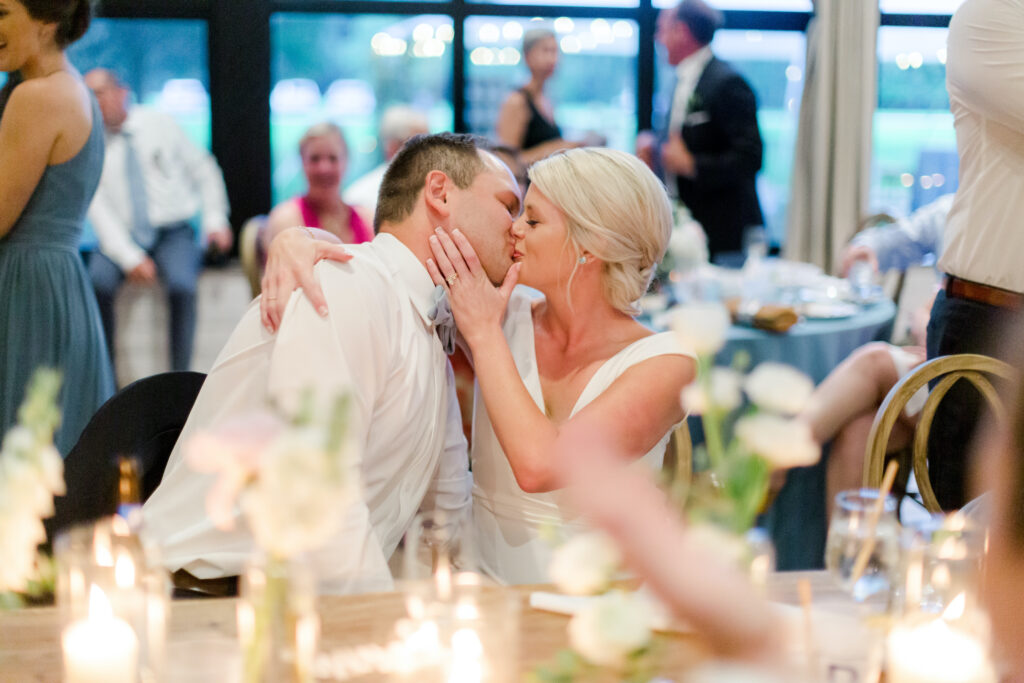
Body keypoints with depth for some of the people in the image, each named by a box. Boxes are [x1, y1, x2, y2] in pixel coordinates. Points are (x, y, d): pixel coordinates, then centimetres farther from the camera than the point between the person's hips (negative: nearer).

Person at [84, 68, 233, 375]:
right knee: (97, 283, -29)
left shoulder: (158, 124, 4)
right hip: (122, 237, 1)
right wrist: (129, 257, -18)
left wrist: (215, 220, -2)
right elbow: (98, 208, -6)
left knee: (181, 285, -31)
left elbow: (203, 169, 11)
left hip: (172, 232, 0)